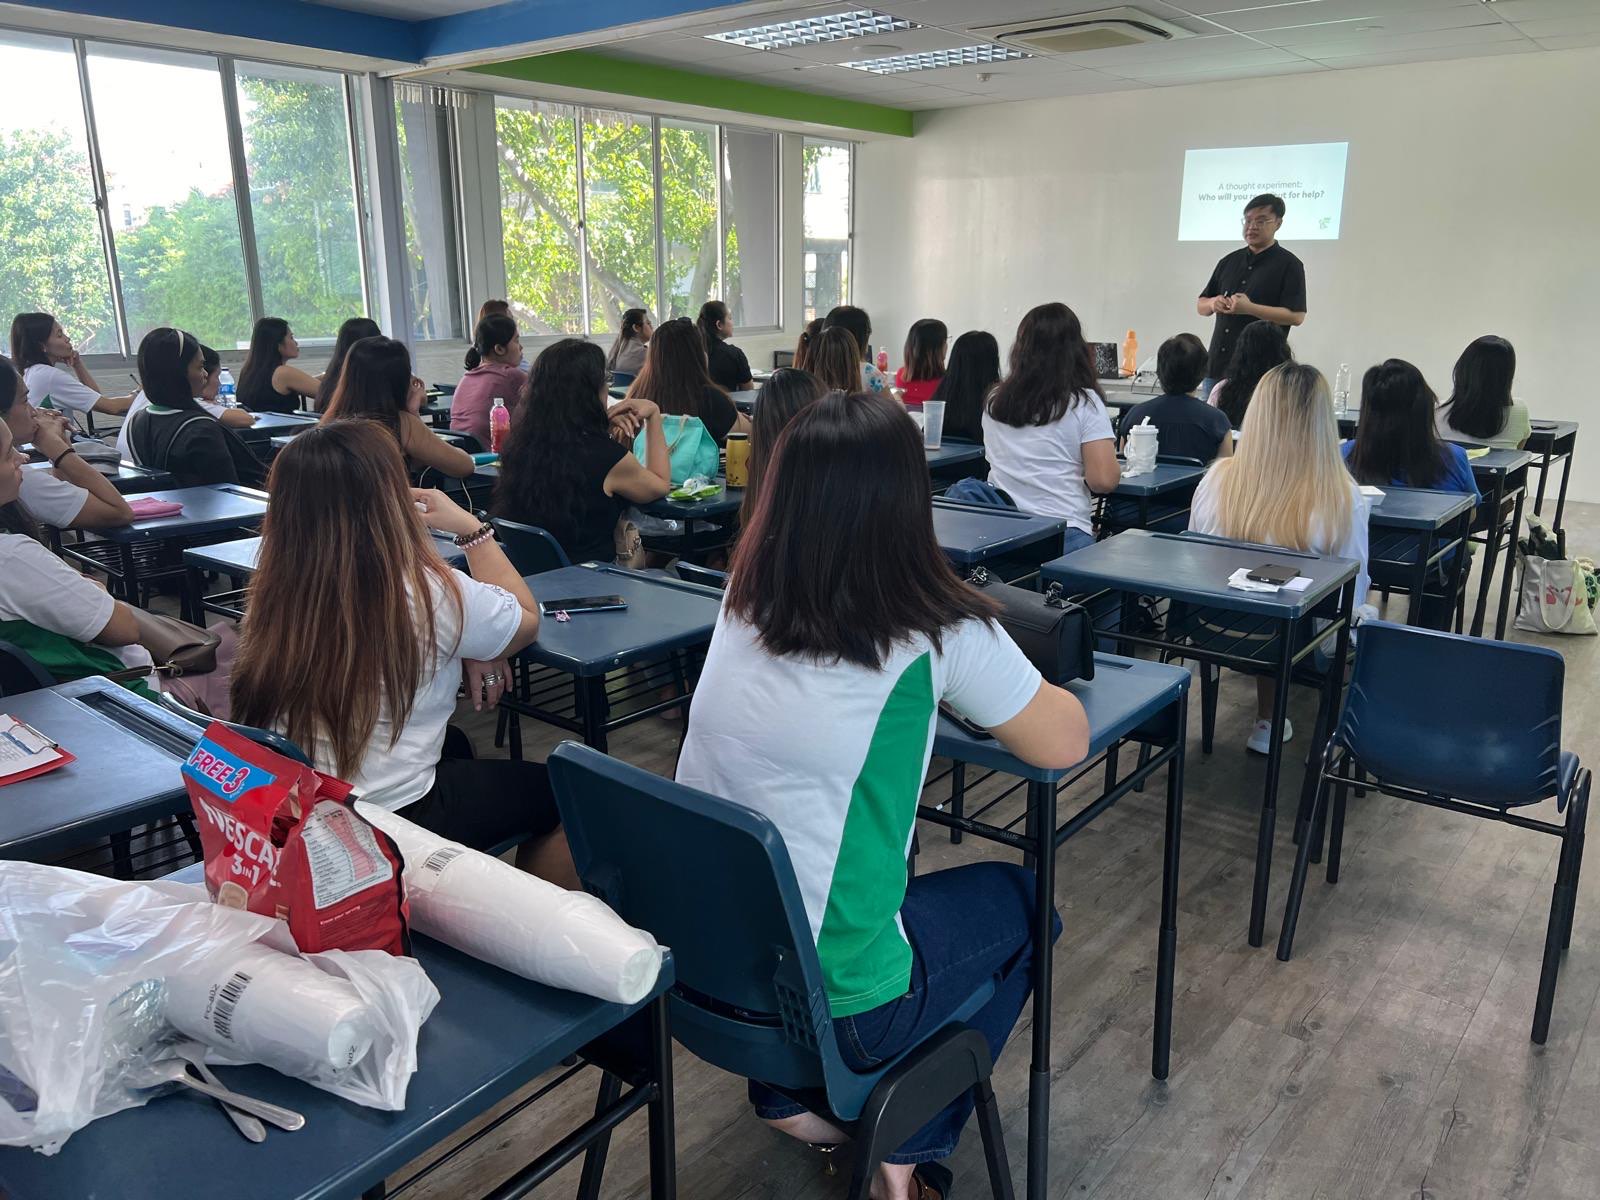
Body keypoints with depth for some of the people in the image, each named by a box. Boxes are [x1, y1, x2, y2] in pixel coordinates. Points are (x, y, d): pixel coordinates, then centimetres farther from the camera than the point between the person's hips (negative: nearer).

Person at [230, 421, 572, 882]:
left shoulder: (273, 590, -8)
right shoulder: (432, 594, -22)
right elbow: (525, 619, 0)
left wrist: (468, 653, 0)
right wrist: (470, 528, 6)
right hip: (390, 826, -6)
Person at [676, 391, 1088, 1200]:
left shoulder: (741, 602, -2)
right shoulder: (936, 635, -18)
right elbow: (1065, 744, -4)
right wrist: (984, 676, 13)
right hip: (828, 1002, -5)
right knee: (1021, 899, 21)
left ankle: (789, 1092, 27)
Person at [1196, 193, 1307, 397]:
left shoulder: (1289, 265, -1)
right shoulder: (1229, 261, 15)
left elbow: (1296, 316, -10)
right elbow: (1200, 305, 19)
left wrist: (1250, 308, -18)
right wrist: (1213, 304, -5)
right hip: (1216, 366, 6)